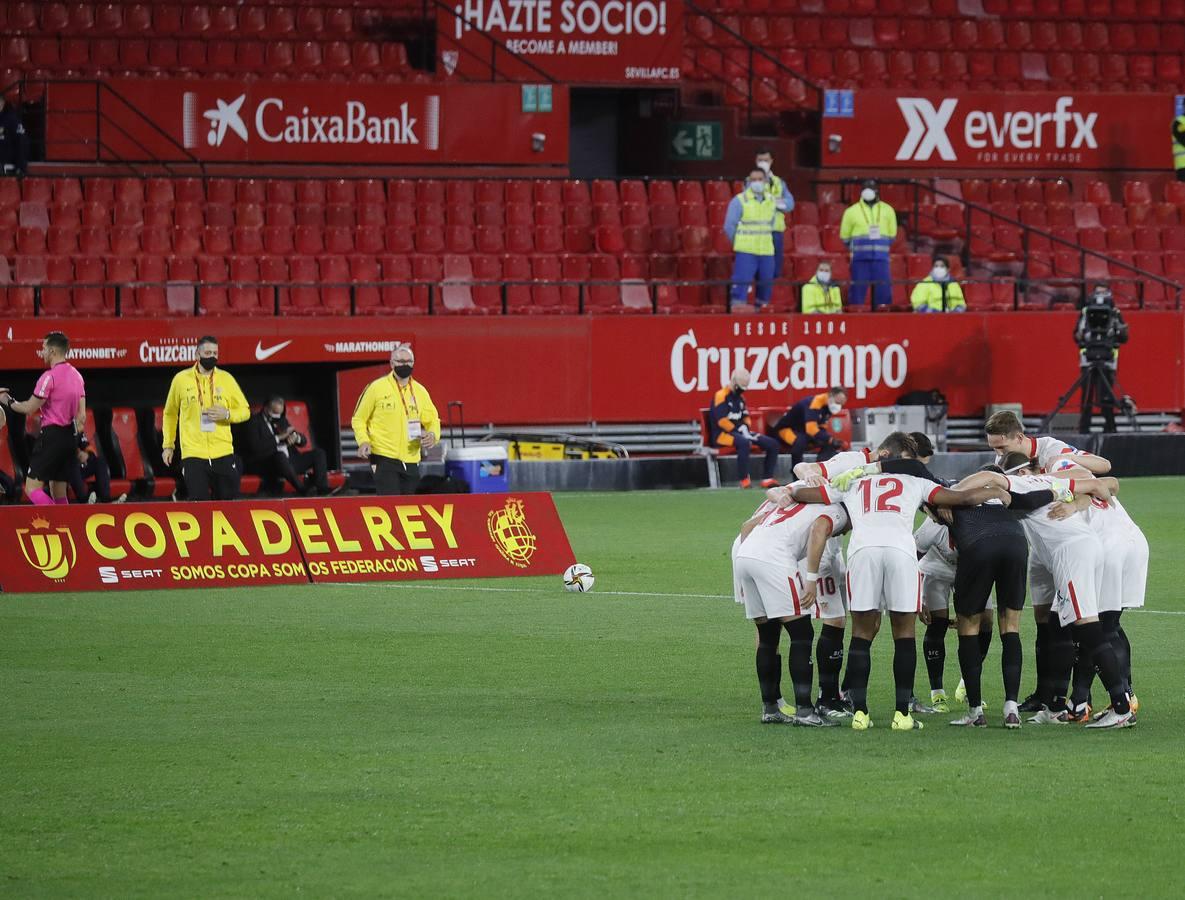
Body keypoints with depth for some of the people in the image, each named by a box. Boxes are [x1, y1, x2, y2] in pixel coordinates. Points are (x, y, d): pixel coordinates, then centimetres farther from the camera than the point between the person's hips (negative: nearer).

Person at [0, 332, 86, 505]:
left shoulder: (49, 377, -14)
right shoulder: (76, 375, 11)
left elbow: (29, 409, -12)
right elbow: (81, 416, 13)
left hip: (52, 434, -8)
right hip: (70, 436, 8)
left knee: (32, 489, -9)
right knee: (59, 495, 12)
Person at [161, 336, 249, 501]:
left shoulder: (226, 379, 5)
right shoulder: (181, 379, 3)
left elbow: (244, 411, 10)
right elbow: (170, 414, 16)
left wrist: (227, 414, -10)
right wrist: (168, 445, 14)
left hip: (223, 454, 2)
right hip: (193, 454, -2)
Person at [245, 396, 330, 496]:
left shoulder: (282, 420, 21)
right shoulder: (255, 422, 1)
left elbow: (303, 441, 19)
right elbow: (255, 447, -16)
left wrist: (296, 437, -6)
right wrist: (279, 437, -17)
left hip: (289, 462, 7)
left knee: (318, 453, -4)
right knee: (280, 455, -39)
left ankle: (322, 487, -21)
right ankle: (302, 489, -36)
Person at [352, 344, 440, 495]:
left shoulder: (420, 391, 9)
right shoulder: (377, 388, -3)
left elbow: (432, 419, 18)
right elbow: (359, 419, 3)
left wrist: (433, 435, -5)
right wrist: (363, 441, -14)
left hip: (411, 461, 5)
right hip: (384, 458, -5)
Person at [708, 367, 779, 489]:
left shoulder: (740, 397, 17)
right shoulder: (721, 396, -11)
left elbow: (746, 417, 19)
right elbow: (722, 421, -19)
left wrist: (746, 430, -3)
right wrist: (740, 431, -20)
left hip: (739, 432, 9)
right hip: (723, 434, -9)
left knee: (772, 444, -2)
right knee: (744, 443, -41)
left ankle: (767, 478, -2)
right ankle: (744, 479, -35)